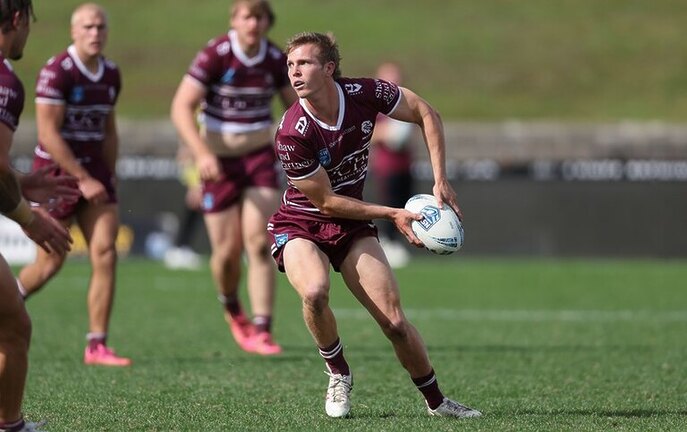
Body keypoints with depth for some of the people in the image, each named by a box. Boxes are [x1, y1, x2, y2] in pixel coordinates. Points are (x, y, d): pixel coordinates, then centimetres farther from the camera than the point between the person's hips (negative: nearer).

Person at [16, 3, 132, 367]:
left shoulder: (110, 74, 7)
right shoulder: (56, 72, -15)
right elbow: (48, 135, -18)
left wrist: (108, 178, 17)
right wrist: (84, 179, -18)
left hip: (94, 173, 6)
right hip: (57, 172, -6)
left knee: (105, 253, -6)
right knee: (50, 262, 1)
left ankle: (97, 345, -4)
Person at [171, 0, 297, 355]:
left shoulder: (276, 60, -2)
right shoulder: (215, 55, -15)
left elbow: (296, 106, 13)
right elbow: (181, 107, -19)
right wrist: (202, 153, -31)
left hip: (260, 156, 2)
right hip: (219, 161, -2)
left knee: (259, 242, -12)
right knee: (228, 251, -1)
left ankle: (261, 331, -11)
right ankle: (231, 308, 31)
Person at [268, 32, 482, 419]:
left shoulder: (363, 93, -15)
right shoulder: (292, 134, -26)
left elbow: (426, 114, 1)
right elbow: (326, 201, -17)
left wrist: (441, 181, -7)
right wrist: (393, 214, -17)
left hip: (352, 227, 3)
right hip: (300, 225, -3)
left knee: (395, 322, -7)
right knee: (315, 292, -34)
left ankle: (436, 401, 15)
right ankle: (339, 374, -7)